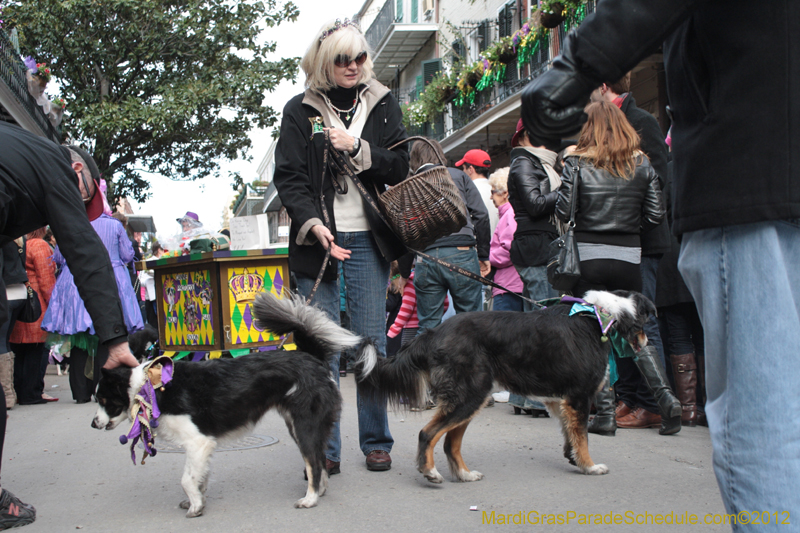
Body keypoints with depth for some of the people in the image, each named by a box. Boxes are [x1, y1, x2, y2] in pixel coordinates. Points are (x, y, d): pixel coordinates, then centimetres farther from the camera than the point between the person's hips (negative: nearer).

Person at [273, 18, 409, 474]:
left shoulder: (383, 105, 11)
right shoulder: (300, 110, 4)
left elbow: (400, 168, 6)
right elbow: (289, 178, -2)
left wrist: (357, 147, -10)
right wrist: (314, 224, -18)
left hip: (369, 240, 2)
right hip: (318, 239, -1)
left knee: (372, 344, 3)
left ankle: (376, 442, 15)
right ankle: (324, 449, 6)